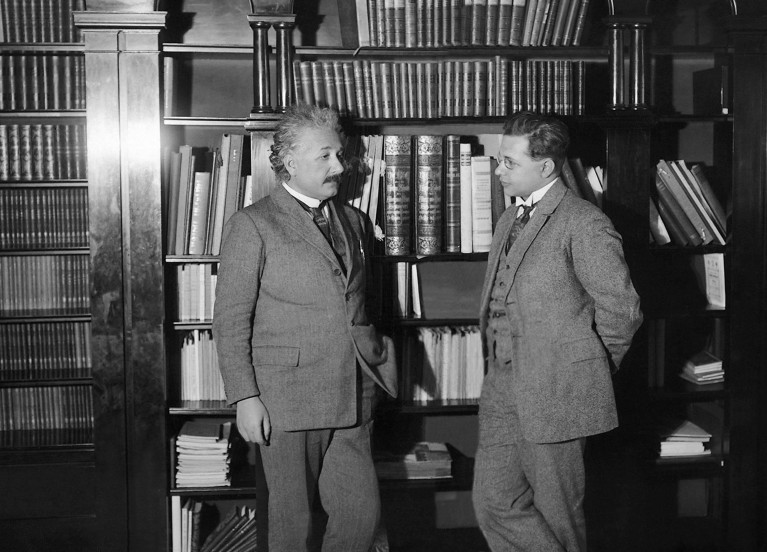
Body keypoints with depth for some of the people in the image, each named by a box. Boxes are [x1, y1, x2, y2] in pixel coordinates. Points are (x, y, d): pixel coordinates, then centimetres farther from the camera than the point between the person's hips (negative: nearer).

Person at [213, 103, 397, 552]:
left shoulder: (354, 222, 14)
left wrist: (377, 356, 10)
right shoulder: (253, 226, -5)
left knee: (363, 512, 5)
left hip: (353, 397, 5)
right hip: (287, 399, -5)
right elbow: (230, 321, -6)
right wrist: (245, 398, -11)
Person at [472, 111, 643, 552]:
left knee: (557, 515, 5)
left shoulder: (584, 224, -13)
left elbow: (622, 310, -13)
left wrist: (589, 366, -1)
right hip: (502, 390, 8)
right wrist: (499, 364, 13)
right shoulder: (509, 221, 15)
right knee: (494, 504, 8)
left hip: (556, 392, -8)